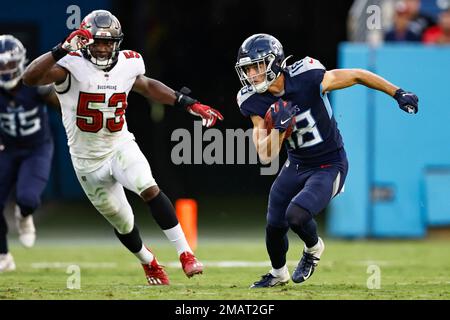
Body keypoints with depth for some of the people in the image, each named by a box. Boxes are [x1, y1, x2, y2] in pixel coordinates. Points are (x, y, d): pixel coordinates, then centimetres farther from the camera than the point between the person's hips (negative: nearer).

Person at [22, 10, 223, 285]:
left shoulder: (127, 64, -5)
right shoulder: (72, 66, -20)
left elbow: (147, 86, 17)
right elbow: (31, 78, -36)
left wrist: (190, 104, 14)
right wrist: (62, 49, -45)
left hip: (121, 147, 2)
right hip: (89, 160, -2)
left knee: (150, 189, -27)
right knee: (122, 223, 12)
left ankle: (186, 254, -22)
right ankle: (149, 262, 42)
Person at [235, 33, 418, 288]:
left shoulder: (306, 79, -27)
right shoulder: (255, 102, -11)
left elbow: (358, 76, -14)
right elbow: (266, 155, -11)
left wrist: (398, 94, -14)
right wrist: (279, 128, -30)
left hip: (329, 166, -5)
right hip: (296, 166, 6)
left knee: (296, 215, -24)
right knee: (275, 226, 10)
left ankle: (313, 248, 12)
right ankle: (278, 274, 42)